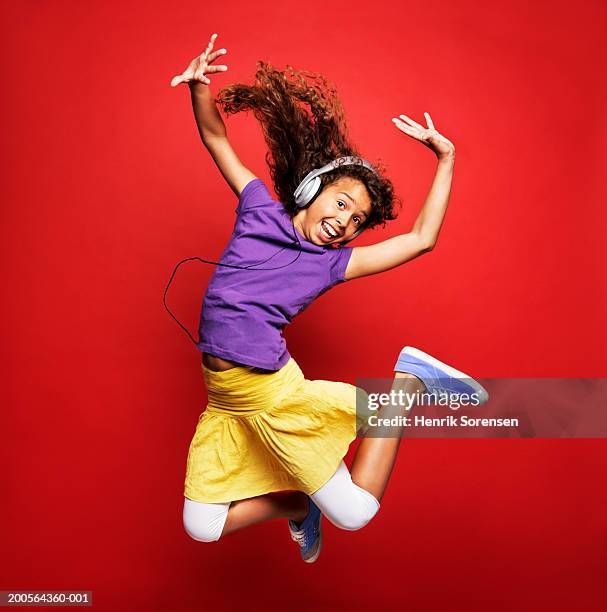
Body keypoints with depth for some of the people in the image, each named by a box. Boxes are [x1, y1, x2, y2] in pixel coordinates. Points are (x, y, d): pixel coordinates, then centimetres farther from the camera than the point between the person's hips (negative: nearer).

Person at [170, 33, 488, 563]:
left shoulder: (333, 263, -1)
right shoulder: (260, 207, 4)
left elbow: (422, 240, -4)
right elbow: (216, 139, 8)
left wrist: (446, 159, -2)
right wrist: (199, 87, -10)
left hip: (273, 394, -3)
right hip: (223, 399, 3)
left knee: (354, 514, -3)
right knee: (203, 528, 4)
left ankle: (406, 381, 9)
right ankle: (299, 505, 26)